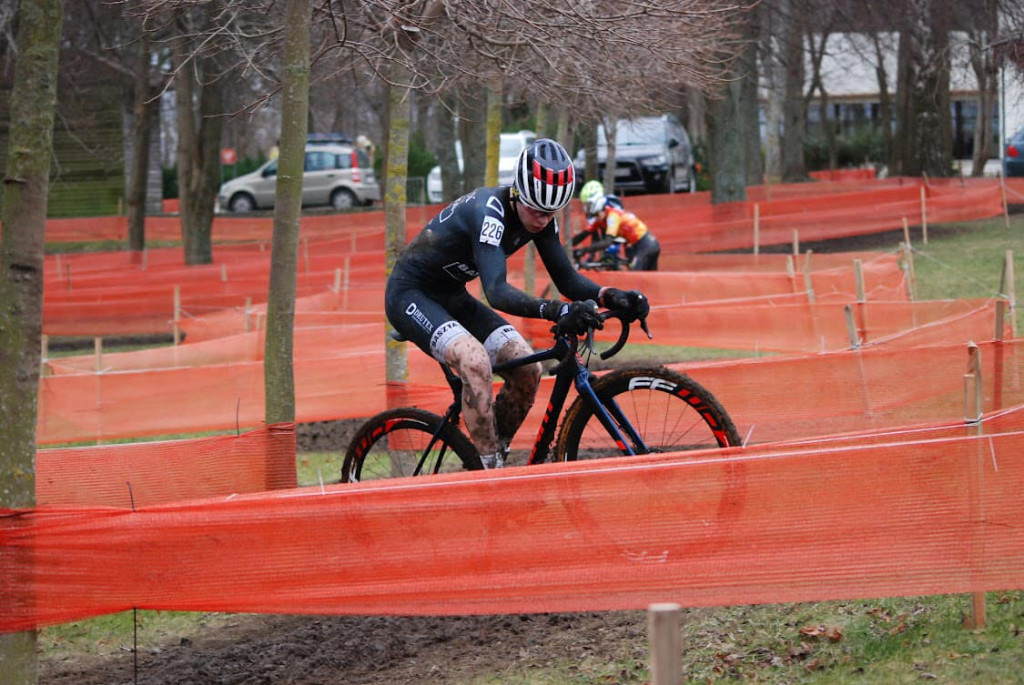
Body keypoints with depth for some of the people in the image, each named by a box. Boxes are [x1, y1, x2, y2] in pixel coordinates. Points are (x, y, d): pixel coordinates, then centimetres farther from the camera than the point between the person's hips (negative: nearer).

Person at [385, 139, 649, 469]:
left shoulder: (540, 219, -8)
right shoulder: (489, 210, -32)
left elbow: (566, 280, -5)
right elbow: (497, 291, -43)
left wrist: (611, 296, -26)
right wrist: (555, 311, -58)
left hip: (451, 296, 8)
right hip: (410, 294, -8)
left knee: (527, 370, -6)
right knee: (476, 361, -32)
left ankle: (495, 454, 9)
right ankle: (490, 471, -27)